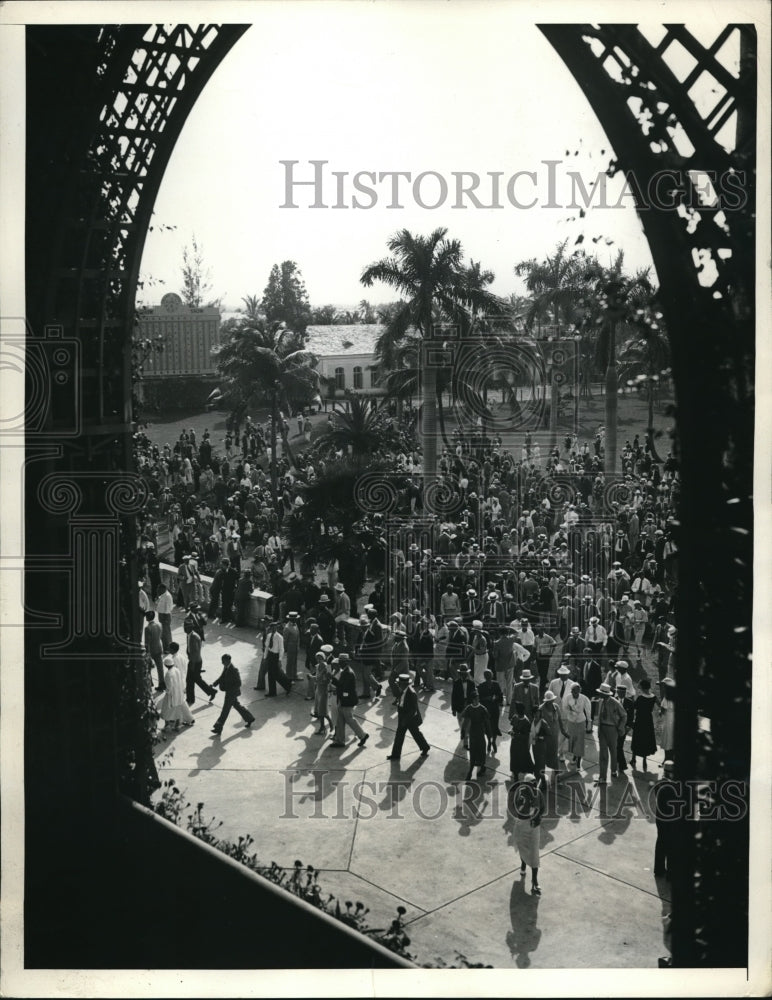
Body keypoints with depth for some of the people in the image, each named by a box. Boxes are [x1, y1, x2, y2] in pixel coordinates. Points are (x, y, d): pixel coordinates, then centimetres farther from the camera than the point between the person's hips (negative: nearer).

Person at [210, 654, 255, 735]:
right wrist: (214, 684, 0)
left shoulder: (234, 669, -27)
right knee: (236, 705, 23)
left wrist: (227, 688, -25)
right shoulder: (226, 667, 0)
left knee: (225, 710, -1)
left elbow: (238, 683, -24)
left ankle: (218, 728, 7)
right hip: (229, 691, 9)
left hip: (232, 692, -9)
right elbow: (222, 677, 12)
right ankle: (249, 718, 38)